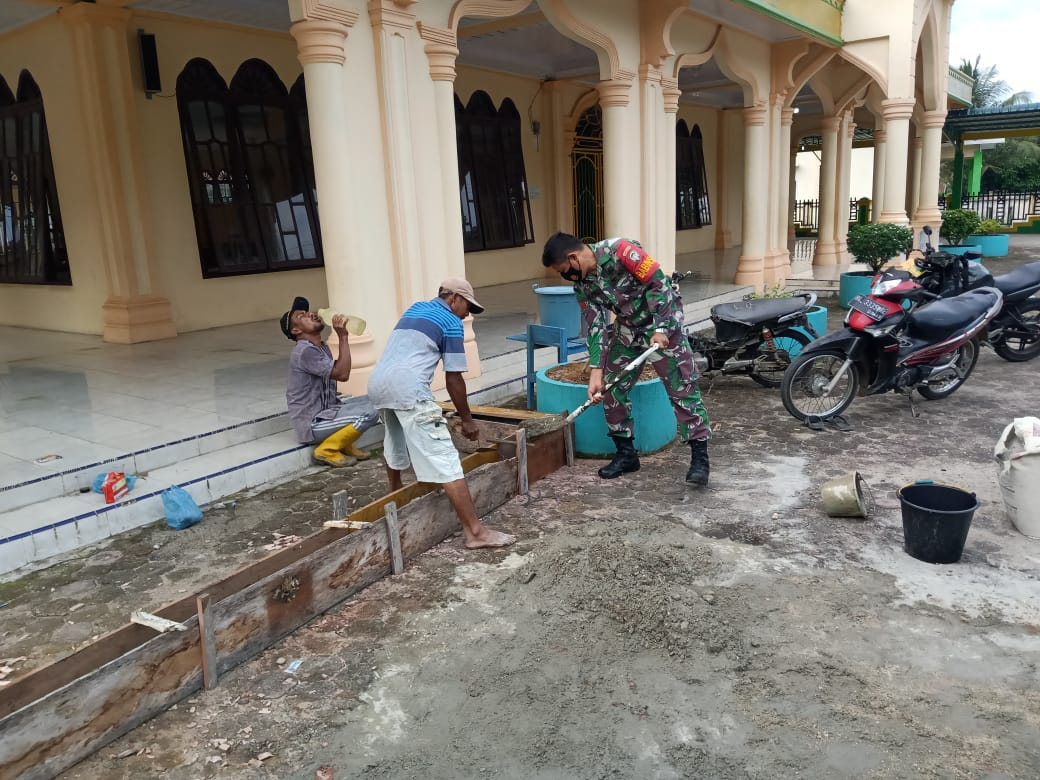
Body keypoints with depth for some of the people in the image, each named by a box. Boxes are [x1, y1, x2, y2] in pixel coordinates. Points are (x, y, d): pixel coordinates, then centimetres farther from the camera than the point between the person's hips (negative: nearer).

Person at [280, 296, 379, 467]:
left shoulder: (322, 347, 10)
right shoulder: (304, 351, -20)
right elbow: (342, 374, -23)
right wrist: (343, 337, -21)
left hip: (326, 410, 10)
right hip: (312, 424, -10)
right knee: (369, 412, -23)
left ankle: (344, 444, 9)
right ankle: (327, 450, -7)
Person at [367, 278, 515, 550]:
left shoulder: (415, 308, 26)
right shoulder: (451, 322, 5)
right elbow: (453, 378, 3)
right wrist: (467, 419, 11)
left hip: (377, 383, 8)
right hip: (407, 389, -8)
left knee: (395, 445, 32)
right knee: (445, 460, -8)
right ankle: (475, 531, -9)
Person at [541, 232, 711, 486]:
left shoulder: (619, 251, -25)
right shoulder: (582, 285, -3)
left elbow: (659, 283, -24)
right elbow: (596, 326, -4)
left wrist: (661, 329, -27)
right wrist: (596, 370, -12)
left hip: (663, 324, -7)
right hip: (627, 330, 7)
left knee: (682, 388, -8)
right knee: (612, 389, 5)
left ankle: (699, 457, -2)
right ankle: (626, 453, 16)